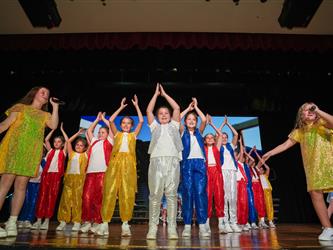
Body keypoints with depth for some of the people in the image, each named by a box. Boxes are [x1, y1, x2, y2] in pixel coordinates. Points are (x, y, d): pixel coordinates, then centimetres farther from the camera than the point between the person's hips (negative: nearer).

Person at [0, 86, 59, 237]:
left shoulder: (45, 115, 21)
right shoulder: (20, 107, 15)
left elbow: (54, 126, 1)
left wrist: (55, 106, 1)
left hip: (31, 152, 3)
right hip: (14, 146, -2)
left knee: (21, 186, 0)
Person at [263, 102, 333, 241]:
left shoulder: (322, 123, 6)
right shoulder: (299, 131, 14)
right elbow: (285, 145, 12)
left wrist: (318, 111, -14)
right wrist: (269, 153, 6)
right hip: (313, 166, 3)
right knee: (315, 193, -8)